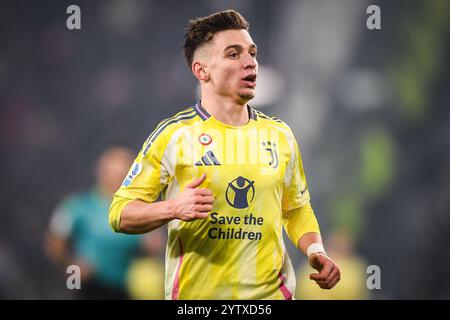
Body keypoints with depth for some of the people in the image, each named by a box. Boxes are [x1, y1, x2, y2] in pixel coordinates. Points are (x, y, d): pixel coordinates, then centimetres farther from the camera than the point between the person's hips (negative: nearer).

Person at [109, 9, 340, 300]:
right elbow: (120, 213, -7)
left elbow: (297, 208, 17)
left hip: (271, 292, 3)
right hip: (195, 294, -3)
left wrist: (316, 252, -2)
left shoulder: (280, 135, 6)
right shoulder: (173, 135, -7)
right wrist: (174, 208, -24)